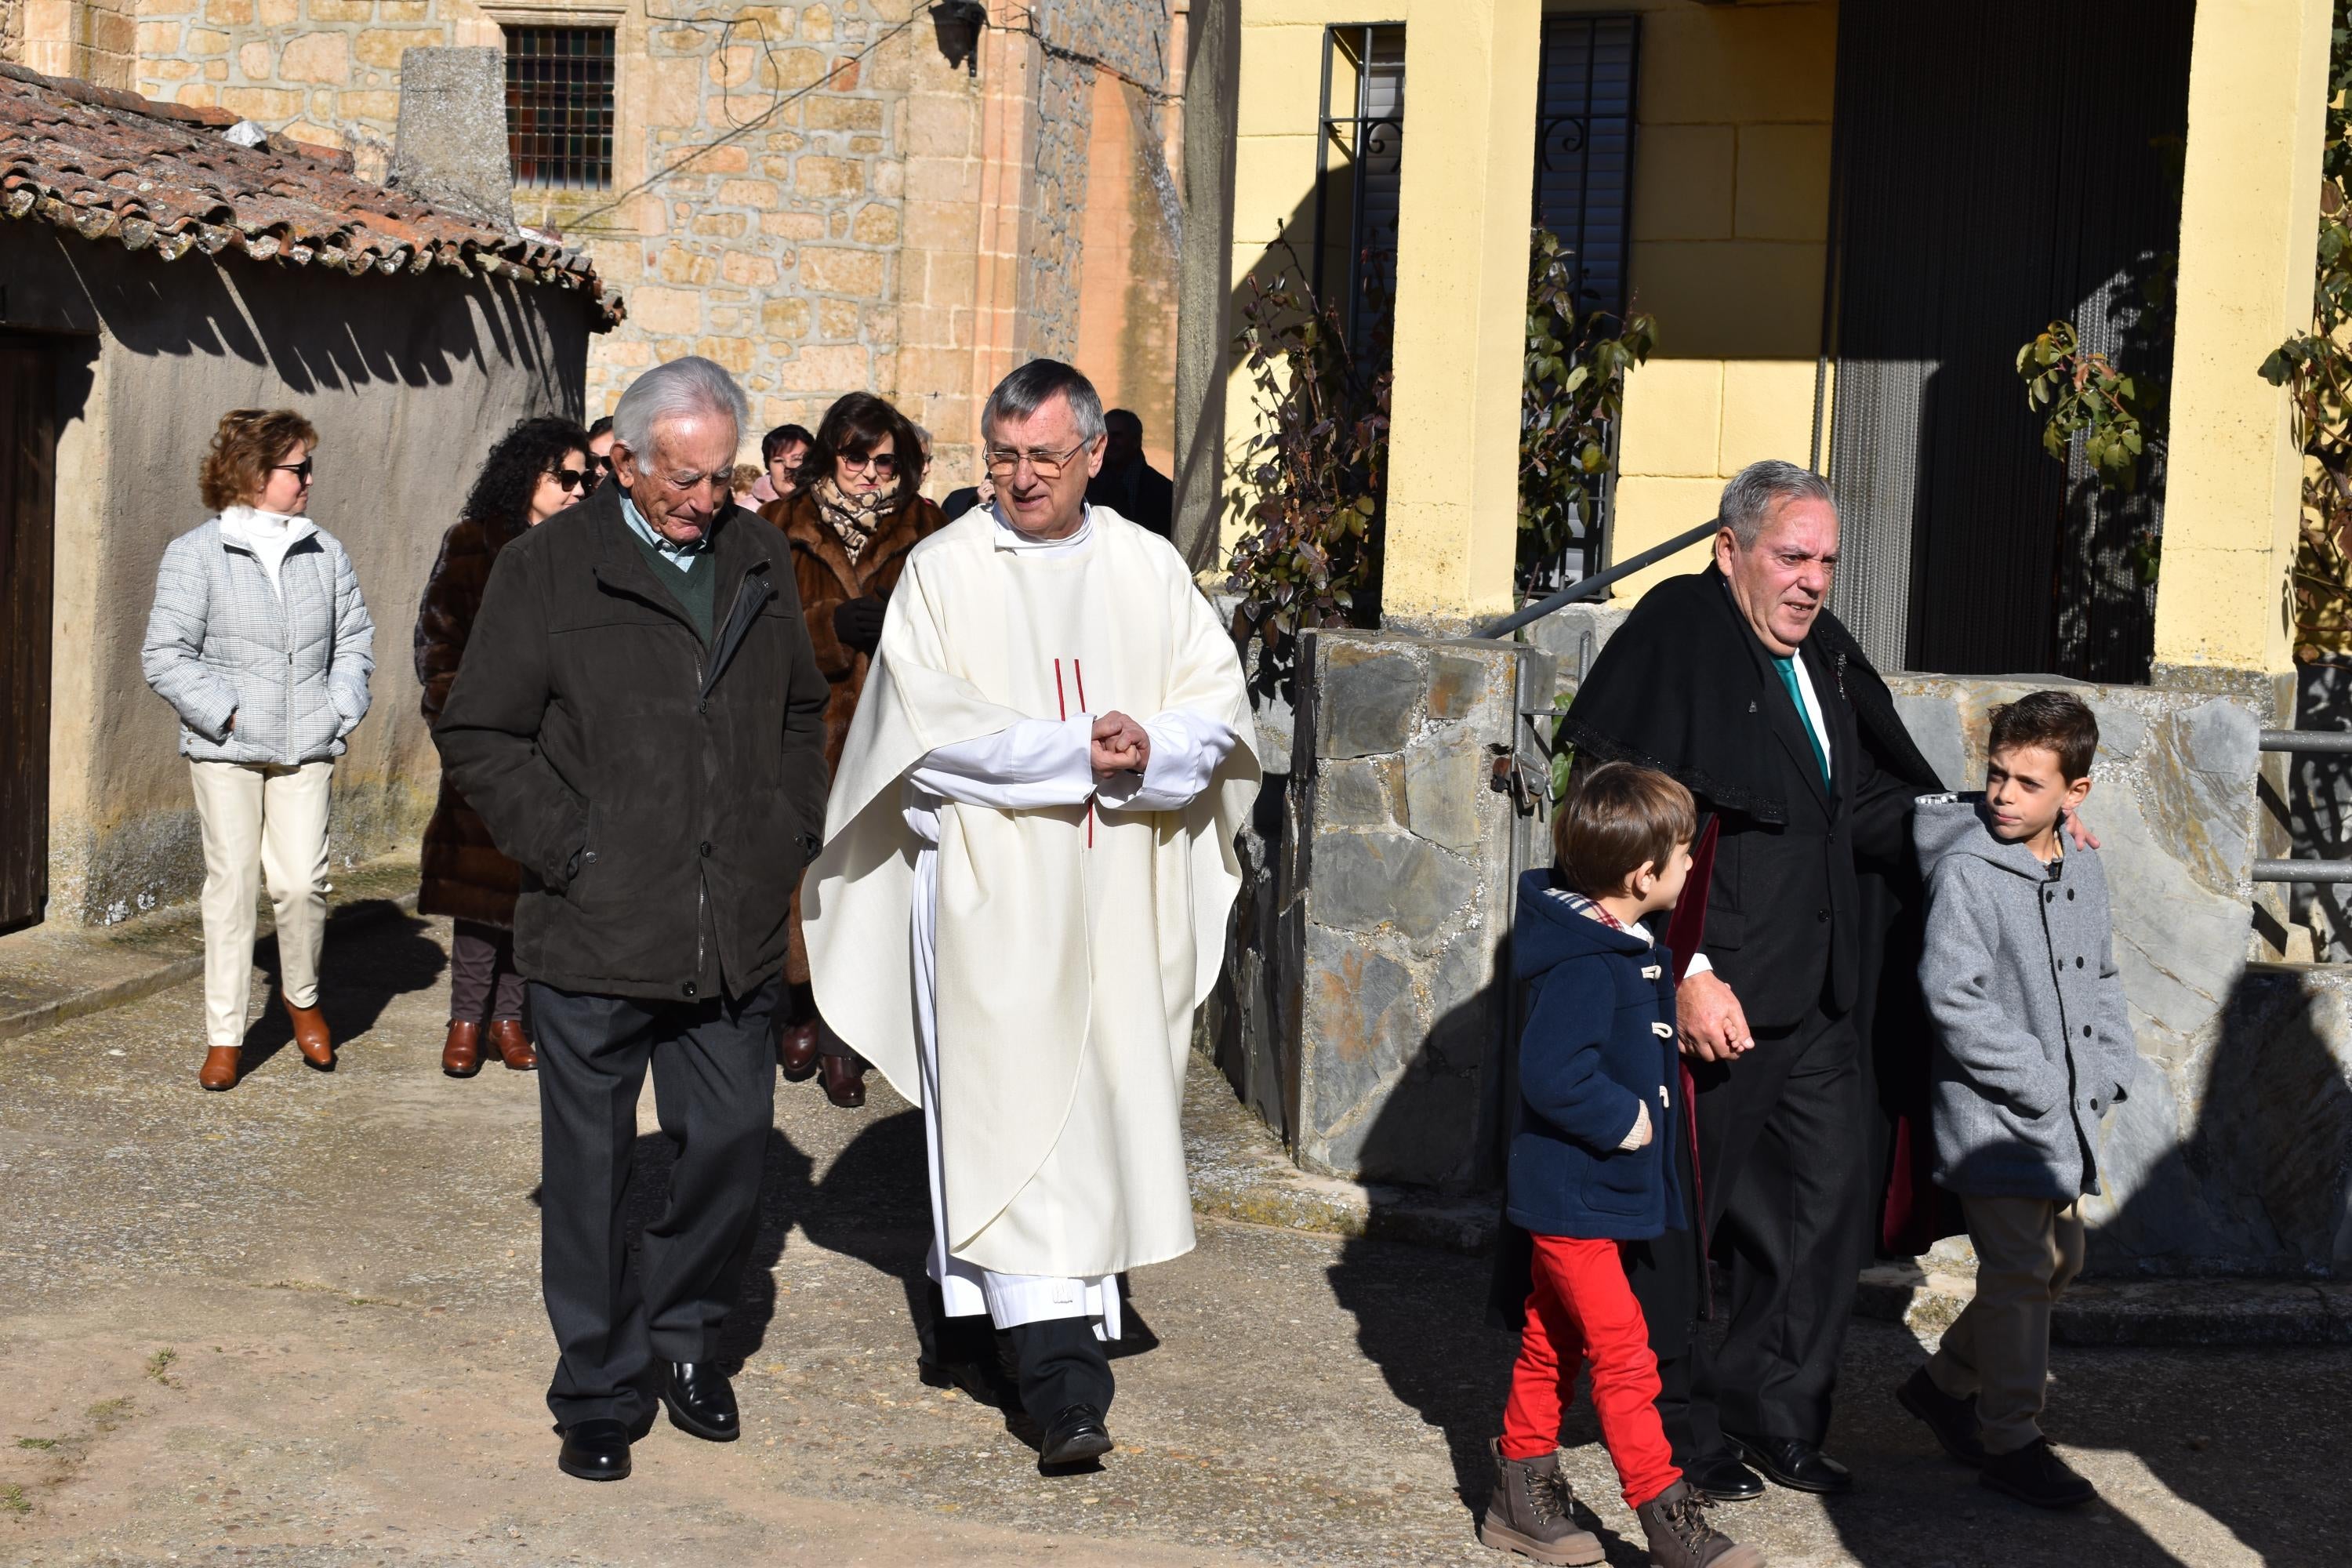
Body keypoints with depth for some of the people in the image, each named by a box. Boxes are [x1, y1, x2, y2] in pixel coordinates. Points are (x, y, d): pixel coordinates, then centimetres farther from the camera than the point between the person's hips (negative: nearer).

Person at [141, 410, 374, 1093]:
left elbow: (354, 638, 16)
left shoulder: (325, 554, 7)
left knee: (301, 881, -4)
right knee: (231, 883, 2)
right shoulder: (196, 555, -3)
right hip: (225, 753, -2)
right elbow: (165, 655, -4)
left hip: (304, 751, 2)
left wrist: (340, 708, 2)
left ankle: (302, 997, 24)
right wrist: (226, 715, -11)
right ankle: (224, 1035, 13)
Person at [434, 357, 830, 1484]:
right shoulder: (547, 567, -3)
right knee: (591, 1169, 5)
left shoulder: (759, 561, 11)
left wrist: (791, 836, 10)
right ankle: (601, 1392, 20)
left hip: (736, 933, 4)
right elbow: (478, 736, -2)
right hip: (595, 935, -3)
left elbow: (801, 712, 22)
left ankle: (683, 1337, 31)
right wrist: (570, 849, -9)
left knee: (734, 1143, 7)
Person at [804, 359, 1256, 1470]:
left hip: (1118, 896, 4)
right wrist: (1078, 750, -13)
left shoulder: (1148, 570, 10)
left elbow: (1217, 709, 5)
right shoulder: (945, 570, 1)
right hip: (989, 888, -4)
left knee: (1100, 1107, 6)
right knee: (1013, 1117, -9)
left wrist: (1148, 749, -15)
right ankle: (1060, 1379, -10)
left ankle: (967, 1322, 21)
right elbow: (933, 731, -9)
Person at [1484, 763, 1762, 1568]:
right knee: (1623, 1356, -6)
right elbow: (1551, 1074, -31)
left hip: (1579, 1195, 10)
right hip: (1573, 1198, -10)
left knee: (1552, 1344, 17)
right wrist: (1625, 1117, -21)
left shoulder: (1623, 949, 8)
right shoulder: (1583, 966, -25)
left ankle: (1522, 1495, 28)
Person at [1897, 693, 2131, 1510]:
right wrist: (2038, 1080, -20)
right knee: (2020, 1273, -3)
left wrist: (2107, 1072, 7)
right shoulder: (1967, 869, -16)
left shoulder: (2084, 872, 8)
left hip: (2065, 1117, 8)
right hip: (1994, 1115, -8)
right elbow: (1954, 996, -22)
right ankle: (2010, 1440, 11)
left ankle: (1945, 1382, 33)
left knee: (2061, 1259, 17)